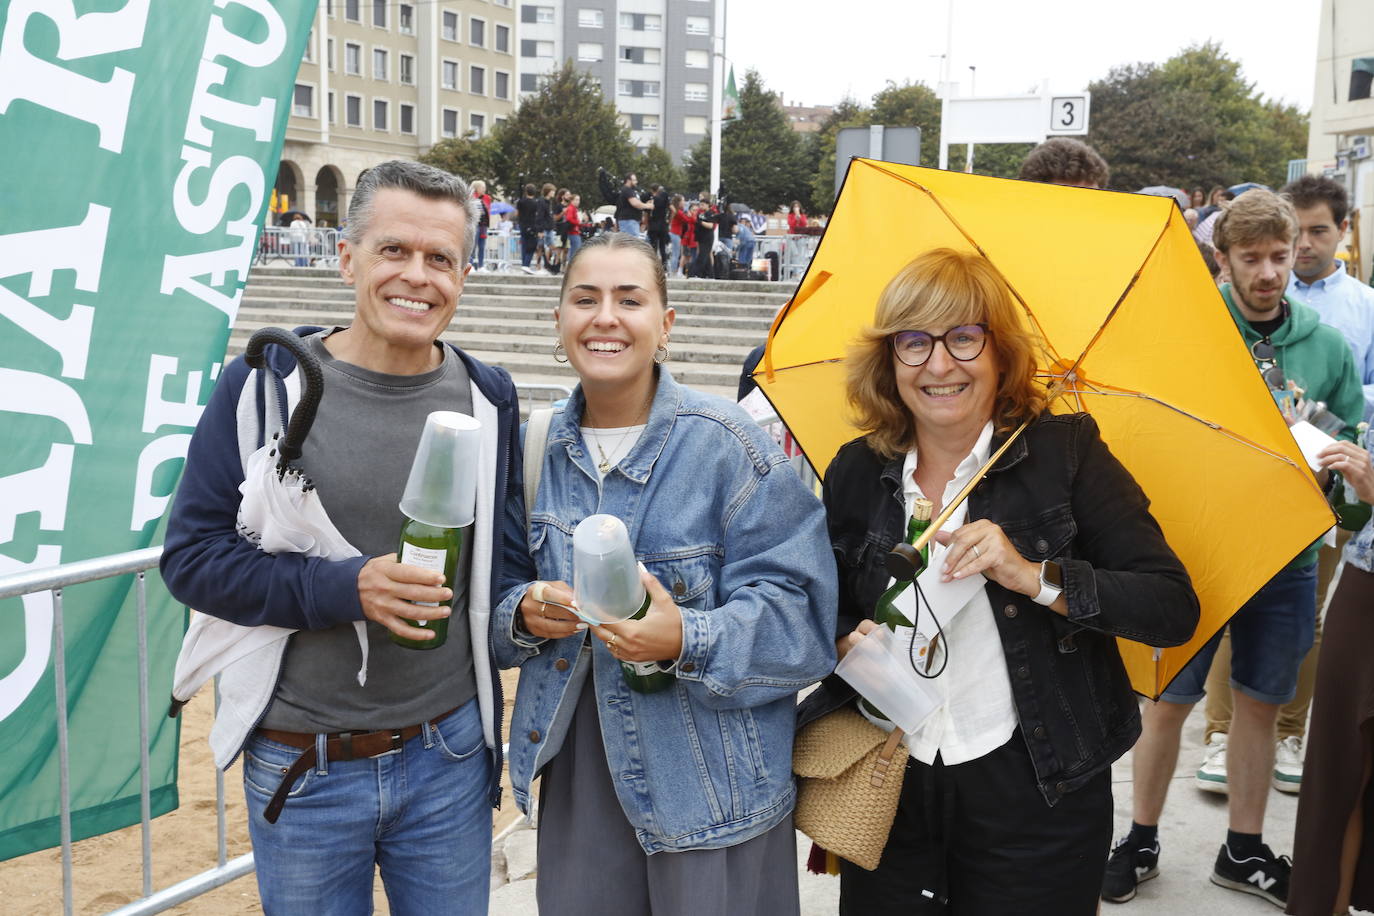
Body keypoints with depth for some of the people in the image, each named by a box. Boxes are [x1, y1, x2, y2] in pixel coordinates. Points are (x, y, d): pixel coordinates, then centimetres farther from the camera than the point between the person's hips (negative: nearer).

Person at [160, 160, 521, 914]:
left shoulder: (487, 400, 0)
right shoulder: (266, 385, -8)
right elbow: (191, 556, -8)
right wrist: (343, 588, -22)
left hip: (448, 758, 2)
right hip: (301, 766, -2)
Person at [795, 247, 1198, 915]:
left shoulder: (1065, 451, -7)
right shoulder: (855, 474, 1)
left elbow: (1175, 609, -12)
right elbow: (830, 612, 13)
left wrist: (1033, 576, -24)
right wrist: (849, 642, -9)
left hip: (1034, 795, -2)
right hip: (889, 790, 3)